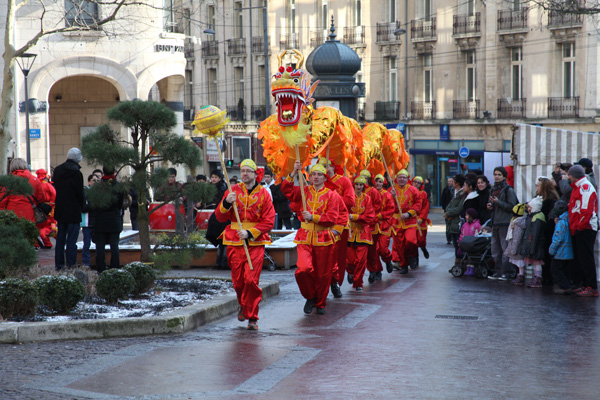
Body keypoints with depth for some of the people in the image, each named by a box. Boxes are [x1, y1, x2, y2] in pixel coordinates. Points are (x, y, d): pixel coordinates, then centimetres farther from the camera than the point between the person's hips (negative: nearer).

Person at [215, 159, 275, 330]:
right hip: (235, 242, 2)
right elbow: (220, 217, 2)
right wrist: (226, 203, -17)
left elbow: (268, 222, -2)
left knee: (251, 280, -11)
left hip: (255, 242, -2)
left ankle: (252, 317, -1)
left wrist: (250, 233, -14)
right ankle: (243, 305, 35)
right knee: (238, 281, 5)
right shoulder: (233, 191, 6)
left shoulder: (263, 194, 2)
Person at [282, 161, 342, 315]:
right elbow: (286, 190, -6)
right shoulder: (304, 192, 8)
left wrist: (312, 217, -15)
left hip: (324, 239, -1)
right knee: (303, 269, -19)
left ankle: (320, 303, 26)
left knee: (323, 274, 6)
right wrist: (294, 173, -15)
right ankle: (310, 297, 7)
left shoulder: (331, 195, 1)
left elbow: (332, 218, -6)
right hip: (305, 238, 1)